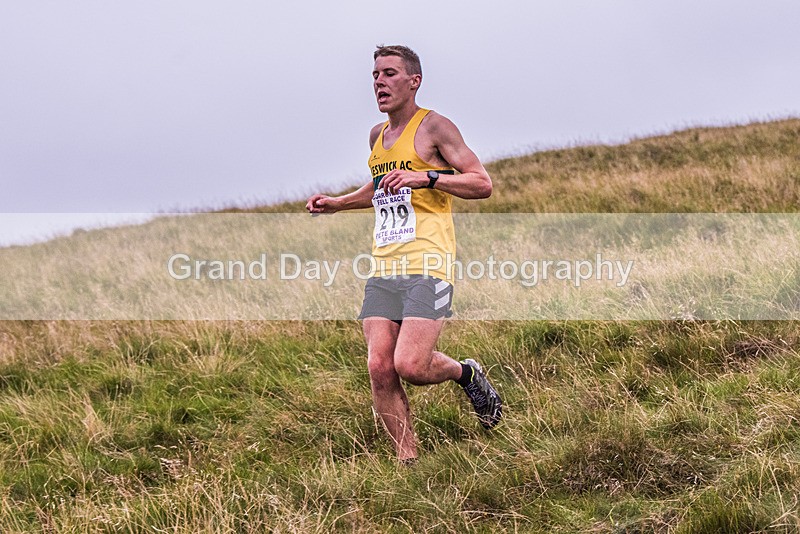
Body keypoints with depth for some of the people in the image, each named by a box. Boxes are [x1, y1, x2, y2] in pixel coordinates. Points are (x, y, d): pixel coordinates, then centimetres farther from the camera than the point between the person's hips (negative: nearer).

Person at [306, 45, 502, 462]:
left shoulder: (433, 127, -3)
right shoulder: (377, 136, 19)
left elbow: (482, 184, -10)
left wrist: (425, 177, -21)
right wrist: (337, 204, 25)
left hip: (428, 267, -7)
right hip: (384, 268, 7)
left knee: (410, 365, -17)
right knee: (380, 368, -5)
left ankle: (467, 374, 15)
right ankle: (407, 460, 5)